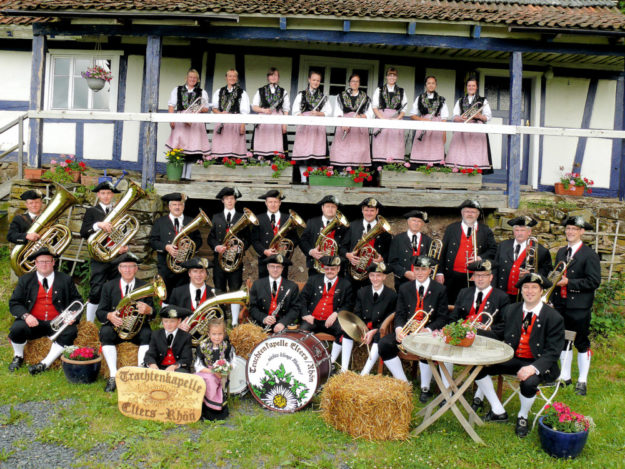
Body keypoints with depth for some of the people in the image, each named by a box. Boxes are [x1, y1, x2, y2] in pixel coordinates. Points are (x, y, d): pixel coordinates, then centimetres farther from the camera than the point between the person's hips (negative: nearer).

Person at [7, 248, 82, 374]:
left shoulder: (65, 279, 9)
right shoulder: (25, 280, 10)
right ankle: (18, 357, 2)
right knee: (17, 328, -29)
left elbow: (77, 301, 10)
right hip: (33, 322, 1)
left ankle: (45, 363, -22)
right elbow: (14, 303, 6)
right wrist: (26, 315, -15)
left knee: (70, 332, -31)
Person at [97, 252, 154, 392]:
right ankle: (113, 376, -28)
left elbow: (153, 314, 0)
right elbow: (100, 312, 2)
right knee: (105, 332, -30)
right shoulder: (109, 286, 5)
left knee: (147, 334, -31)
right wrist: (109, 316, -23)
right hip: (116, 326, 1)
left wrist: (148, 310, -27)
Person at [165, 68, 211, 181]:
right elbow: (171, 106, 11)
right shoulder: (177, 90, 16)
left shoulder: (202, 92, 17)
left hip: (195, 122, 0)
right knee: (178, 148, -9)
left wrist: (199, 109, -7)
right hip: (180, 120, 0)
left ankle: (187, 175, -2)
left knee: (192, 146, -6)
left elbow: (206, 109, 15)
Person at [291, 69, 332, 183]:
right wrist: (303, 118, -14)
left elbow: (328, 111, 7)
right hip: (304, 126, -1)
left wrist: (318, 113, -11)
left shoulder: (323, 96, 17)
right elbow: (295, 111, 4)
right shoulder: (301, 94, 13)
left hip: (318, 127, 1)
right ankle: (303, 179, -3)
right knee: (303, 151, -7)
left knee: (316, 151, -5)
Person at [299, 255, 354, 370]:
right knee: (302, 330, -30)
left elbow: (349, 304, 6)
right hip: (313, 320, 1)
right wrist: (305, 314, -6)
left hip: (331, 322, -1)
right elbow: (302, 297, 11)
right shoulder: (313, 280, 16)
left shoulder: (345, 284, 12)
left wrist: (336, 314, -12)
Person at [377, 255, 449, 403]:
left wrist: (428, 330, -19)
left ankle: (425, 388, -10)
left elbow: (442, 317, -1)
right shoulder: (404, 288, 11)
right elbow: (400, 313, 6)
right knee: (384, 344, -22)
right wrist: (399, 329, -16)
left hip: (429, 331, -3)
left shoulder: (440, 290, 3)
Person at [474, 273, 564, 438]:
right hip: (512, 359, 5)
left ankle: (522, 417, 0)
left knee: (529, 382, -36)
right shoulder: (510, 310, 7)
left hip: (538, 363, -4)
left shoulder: (554, 318, -8)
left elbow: (552, 352, -13)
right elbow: (497, 334, 10)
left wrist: (534, 368, -32)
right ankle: (498, 412, 4)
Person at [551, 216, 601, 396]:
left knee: (582, 344, 5)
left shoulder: (589, 254, -10)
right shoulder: (561, 252, 11)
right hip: (560, 305, 6)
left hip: (579, 307, -6)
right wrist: (554, 280, 3)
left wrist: (568, 283, -21)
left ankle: (582, 381, 17)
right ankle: (565, 376, 28)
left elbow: (594, 281, -16)